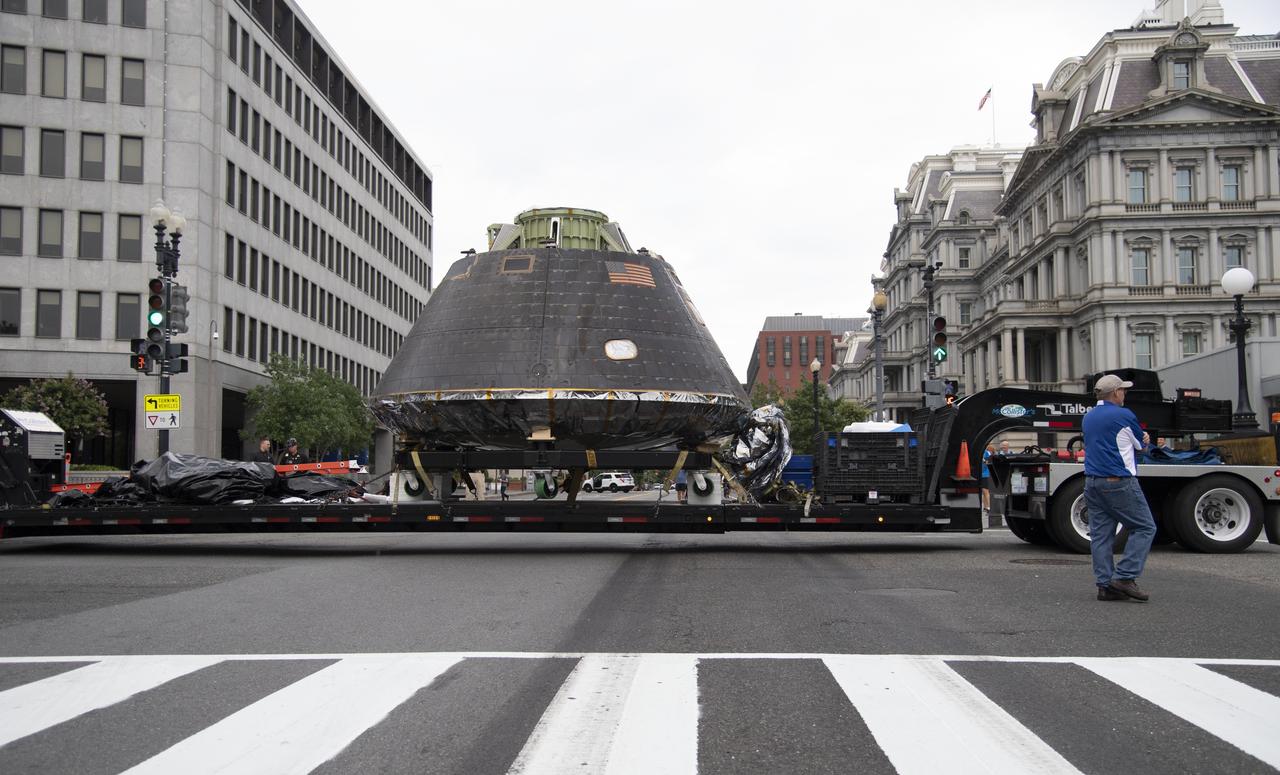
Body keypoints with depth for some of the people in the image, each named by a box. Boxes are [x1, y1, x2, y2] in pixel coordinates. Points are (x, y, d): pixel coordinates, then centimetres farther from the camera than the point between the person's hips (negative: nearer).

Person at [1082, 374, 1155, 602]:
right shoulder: (1123, 416, -9)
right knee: (1144, 527, 1)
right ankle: (1124, 577, -8)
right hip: (1119, 483, -7)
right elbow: (1142, 445, 3)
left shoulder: (1088, 417, 14)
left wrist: (1139, 439, 11)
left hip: (1092, 483, 7)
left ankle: (1105, 585, 3)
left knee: (1100, 534, 5)